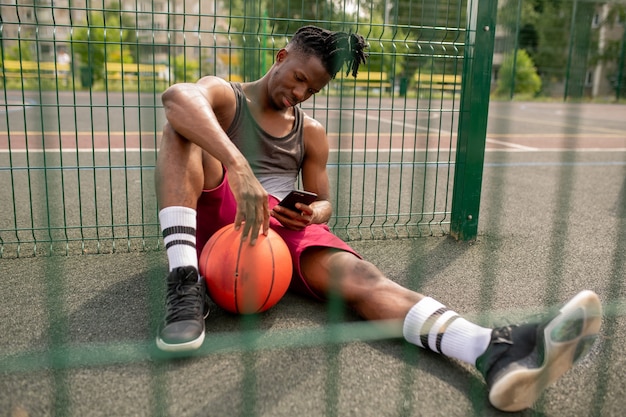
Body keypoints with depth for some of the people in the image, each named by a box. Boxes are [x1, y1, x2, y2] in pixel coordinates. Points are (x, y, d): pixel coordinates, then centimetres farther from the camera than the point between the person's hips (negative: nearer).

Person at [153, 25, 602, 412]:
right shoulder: (224, 96, 5)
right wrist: (238, 166, -39)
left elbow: (323, 203, 20)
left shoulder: (311, 132, 19)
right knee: (185, 124, -24)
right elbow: (177, 96, -21)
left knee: (359, 275, -29)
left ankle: (496, 352, -54)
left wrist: (315, 212, -8)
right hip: (220, 222, -1)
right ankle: (186, 288, -40)